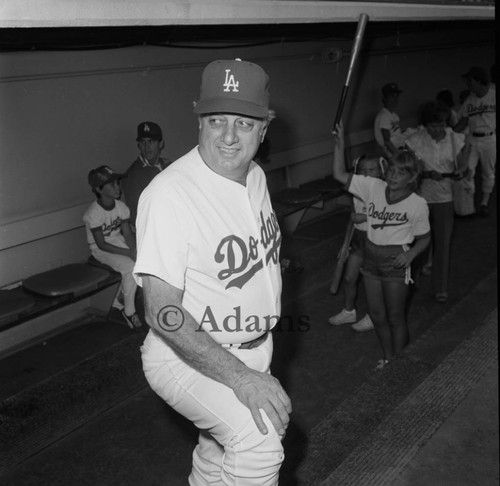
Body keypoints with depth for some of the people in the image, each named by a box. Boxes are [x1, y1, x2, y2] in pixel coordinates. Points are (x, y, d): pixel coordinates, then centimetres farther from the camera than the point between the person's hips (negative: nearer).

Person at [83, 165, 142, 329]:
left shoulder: (121, 206, -4)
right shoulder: (93, 214, -21)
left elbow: (128, 234, -2)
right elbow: (101, 244, -20)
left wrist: (134, 250, -21)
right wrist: (128, 253, -25)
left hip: (119, 242, 6)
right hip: (101, 250, -6)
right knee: (130, 267, -29)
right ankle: (129, 311, -11)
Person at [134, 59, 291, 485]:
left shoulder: (256, 177, 0)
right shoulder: (169, 194, -27)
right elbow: (163, 313, -28)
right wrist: (240, 376, -32)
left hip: (253, 351, 8)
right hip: (187, 357, -7)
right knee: (259, 439, -29)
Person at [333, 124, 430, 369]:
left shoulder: (417, 204, -13)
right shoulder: (373, 187, -7)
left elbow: (423, 238, -2)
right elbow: (339, 174, -8)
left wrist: (410, 254, -21)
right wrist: (339, 145, -20)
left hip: (395, 261, -4)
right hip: (371, 257, 4)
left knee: (395, 317, 8)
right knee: (377, 314, 16)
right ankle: (387, 358, 39)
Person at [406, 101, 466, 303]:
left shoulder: (455, 139, -8)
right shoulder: (415, 140, -13)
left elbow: (461, 165, 3)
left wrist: (459, 172, -21)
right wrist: (427, 174, -26)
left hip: (444, 197, 1)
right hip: (420, 195, 0)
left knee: (442, 242, 1)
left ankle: (440, 288, 11)